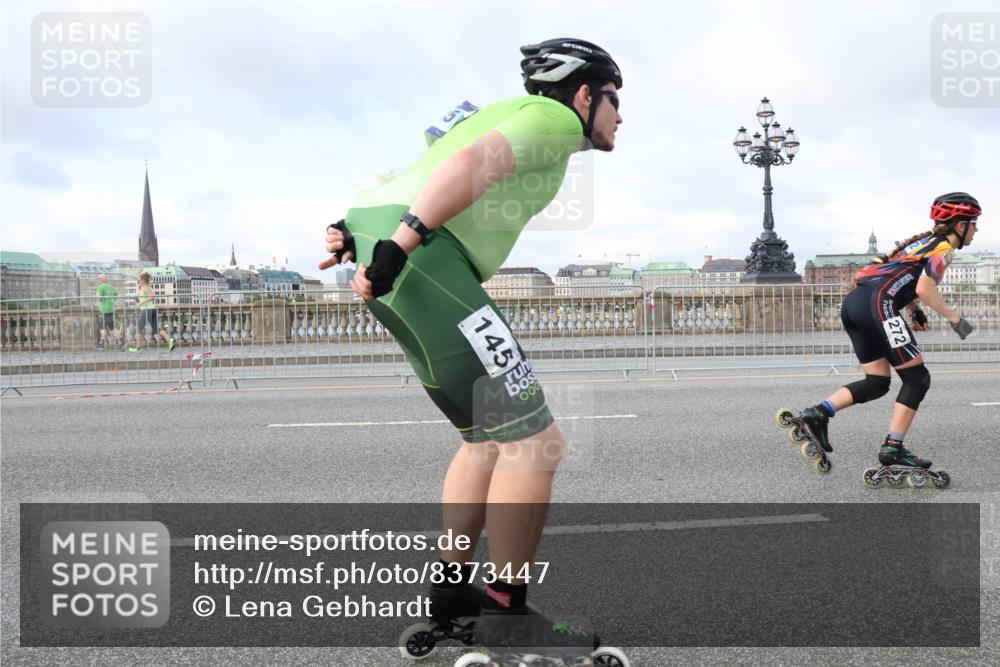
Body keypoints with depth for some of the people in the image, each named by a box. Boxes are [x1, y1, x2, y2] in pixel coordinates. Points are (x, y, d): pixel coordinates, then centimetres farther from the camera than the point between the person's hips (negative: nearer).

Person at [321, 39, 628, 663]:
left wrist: (358, 230, 13)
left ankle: (452, 587, 25)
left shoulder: (505, 115, 32)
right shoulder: (557, 119, 3)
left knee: (491, 434, 19)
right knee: (535, 439, -7)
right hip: (419, 259, -10)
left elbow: (418, 177, 24)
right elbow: (470, 165, -16)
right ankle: (506, 616, 0)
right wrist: (399, 244, -25)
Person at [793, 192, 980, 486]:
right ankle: (892, 449, -2)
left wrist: (914, 309, 25)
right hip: (877, 304, -9)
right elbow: (924, 288, -14)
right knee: (917, 378, 1)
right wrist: (953, 316, -2)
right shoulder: (944, 248, 1)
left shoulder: (926, 241, 28)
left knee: (877, 383, 13)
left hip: (852, 303, 9)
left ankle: (818, 413, -2)